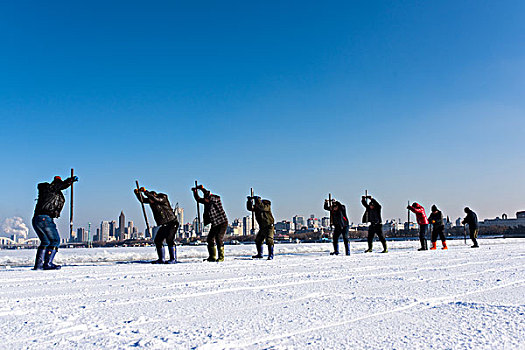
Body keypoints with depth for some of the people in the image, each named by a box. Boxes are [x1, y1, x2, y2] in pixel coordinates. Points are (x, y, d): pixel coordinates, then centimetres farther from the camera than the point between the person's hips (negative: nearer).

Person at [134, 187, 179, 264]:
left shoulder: (163, 198, -17)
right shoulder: (151, 200, 5)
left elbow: (155, 199, -35)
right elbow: (142, 199, 2)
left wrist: (145, 191, -34)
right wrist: (138, 192, -16)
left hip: (172, 223, -8)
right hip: (163, 225, 8)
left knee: (169, 240, -19)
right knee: (158, 240, 4)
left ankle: (173, 259, -13)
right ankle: (161, 259, 13)